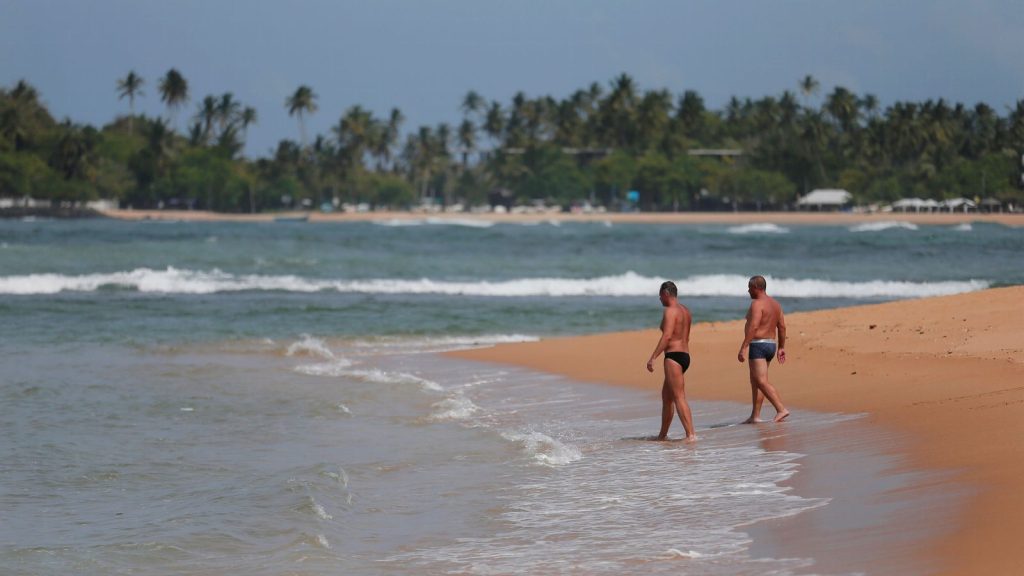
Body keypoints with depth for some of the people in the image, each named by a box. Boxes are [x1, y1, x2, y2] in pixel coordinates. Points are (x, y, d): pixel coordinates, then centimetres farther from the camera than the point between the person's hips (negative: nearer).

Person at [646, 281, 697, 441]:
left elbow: (666, 336, -22)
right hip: (685, 355, 10)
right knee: (666, 395, 18)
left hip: (673, 356, -10)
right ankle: (662, 434, 26)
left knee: (679, 398, -12)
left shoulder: (670, 311, -12)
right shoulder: (685, 311, 17)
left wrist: (653, 357, -23)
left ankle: (690, 434, -18)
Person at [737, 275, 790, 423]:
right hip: (771, 344, 10)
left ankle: (781, 409, -23)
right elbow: (782, 327, 14)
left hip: (758, 345, -10)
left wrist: (743, 348, -24)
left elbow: (753, 327, -23)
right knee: (755, 381, 16)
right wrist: (781, 347, 18)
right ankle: (755, 416, 16)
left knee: (762, 382, -13)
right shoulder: (775, 303, 13)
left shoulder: (757, 304, -14)